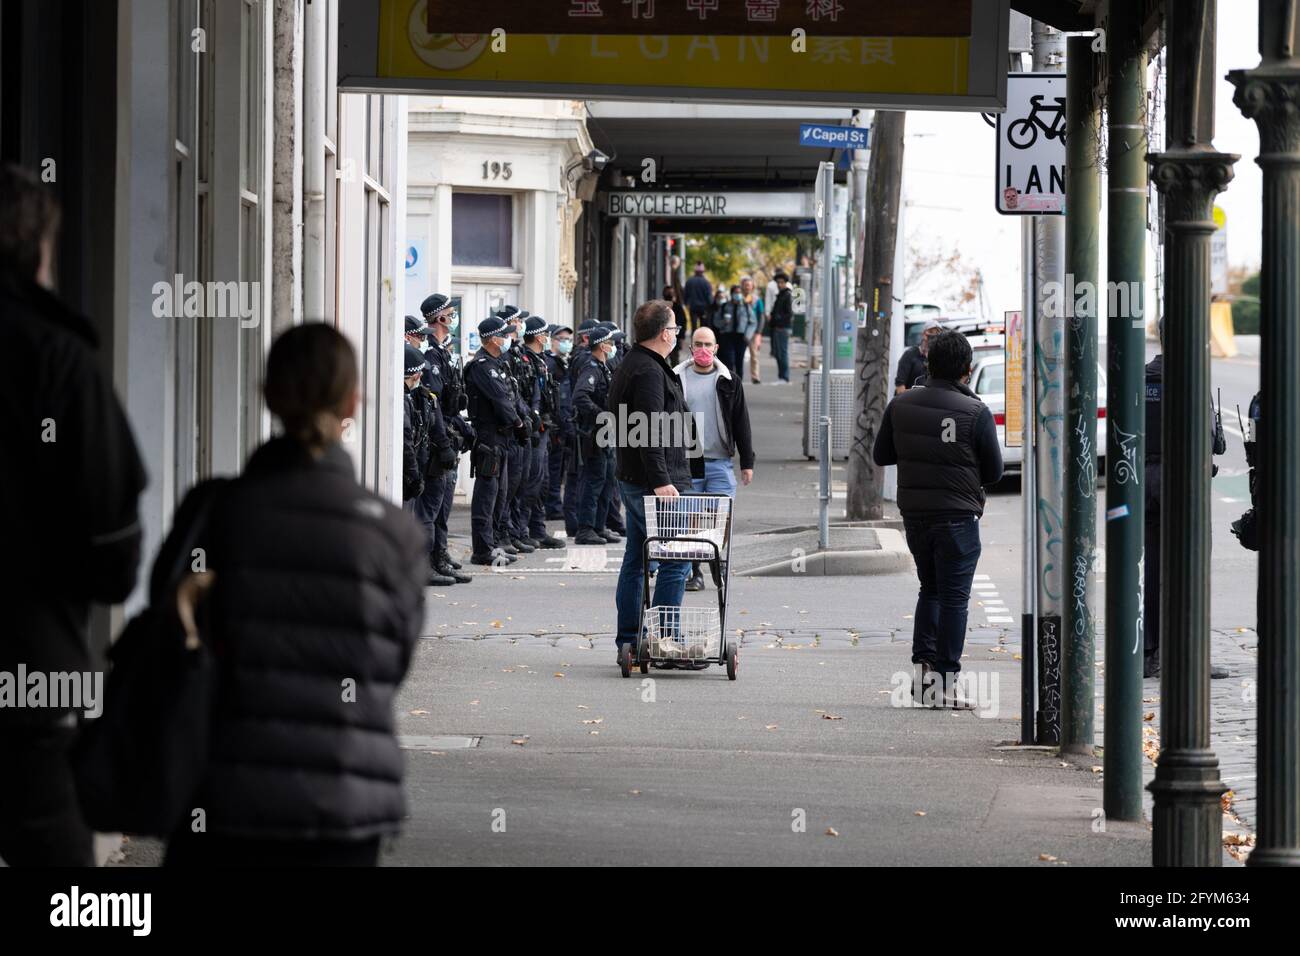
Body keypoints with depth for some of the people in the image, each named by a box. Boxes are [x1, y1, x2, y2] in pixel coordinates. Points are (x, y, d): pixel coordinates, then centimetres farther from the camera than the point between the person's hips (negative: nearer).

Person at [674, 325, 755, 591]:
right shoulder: (676, 379, 7)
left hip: (720, 462, 0)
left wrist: (747, 462, 4)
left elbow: (741, 423, 9)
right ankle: (693, 572, 6)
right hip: (686, 462, 0)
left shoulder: (729, 381, 8)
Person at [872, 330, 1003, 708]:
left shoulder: (901, 405, -1)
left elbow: (881, 455, 9)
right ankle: (946, 681, 0)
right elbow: (994, 471, -5)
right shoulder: (976, 413, -13)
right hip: (957, 516, -5)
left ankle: (922, 666, 11)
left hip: (914, 513, 5)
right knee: (954, 597, 2)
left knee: (930, 588, 21)